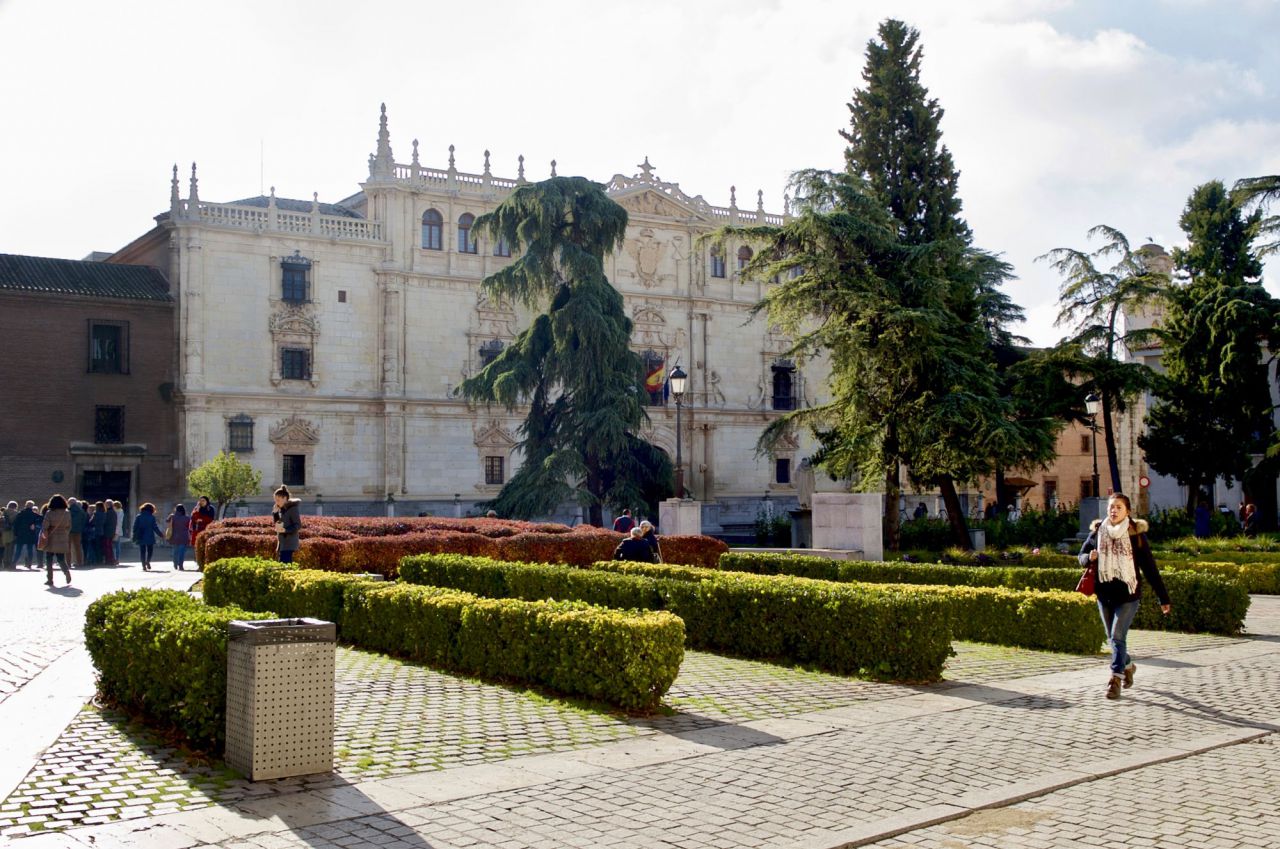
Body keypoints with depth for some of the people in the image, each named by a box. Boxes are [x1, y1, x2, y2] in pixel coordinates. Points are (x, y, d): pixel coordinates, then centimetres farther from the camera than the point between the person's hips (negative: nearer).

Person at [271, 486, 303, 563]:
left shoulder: (293, 508, -11)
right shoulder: (282, 509, 13)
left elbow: (298, 526, -16)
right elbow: (275, 522, 19)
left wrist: (284, 530, -26)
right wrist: (275, 511, 4)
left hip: (289, 543, -9)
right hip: (282, 543, 9)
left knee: (284, 564, -16)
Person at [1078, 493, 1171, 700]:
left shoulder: (1136, 534, -7)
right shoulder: (1098, 531, 1)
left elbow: (1149, 567, -5)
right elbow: (1082, 555, 13)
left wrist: (1163, 597, -4)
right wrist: (1089, 558, -13)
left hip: (1128, 594, -4)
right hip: (1104, 593, 4)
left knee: (1118, 637, -13)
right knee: (1112, 638, 17)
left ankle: (1115, 679, -9)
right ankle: (1128, 665, 41)